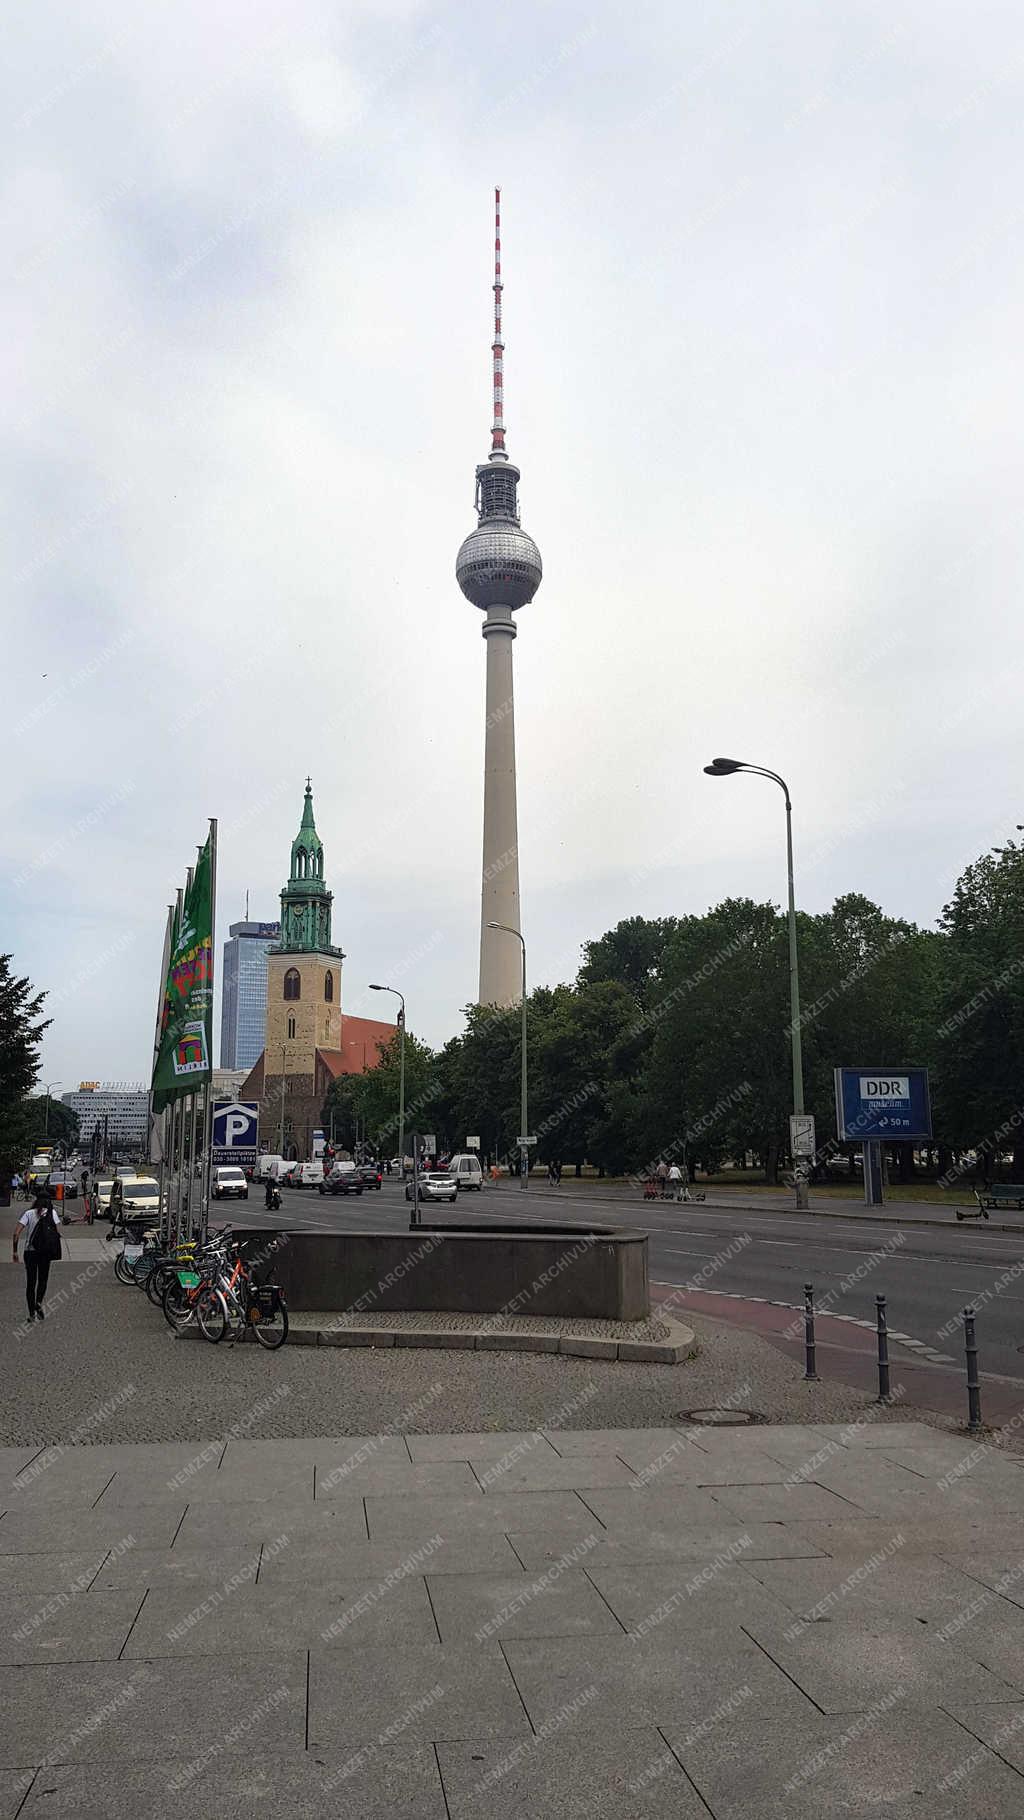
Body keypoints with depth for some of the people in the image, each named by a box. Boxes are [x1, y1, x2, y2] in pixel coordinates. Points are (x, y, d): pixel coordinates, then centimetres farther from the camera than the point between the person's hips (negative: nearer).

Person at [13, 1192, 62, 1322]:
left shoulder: (29, 1213, -1)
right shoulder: (52, 1213, 2)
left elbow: (16, 1233, -9)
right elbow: (58, 1233, -2)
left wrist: (15, 1251, -2)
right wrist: (55, 1252, 8)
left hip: (30, 1252, -1)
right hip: (45, 1253, 1)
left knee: (30, 1282, 8)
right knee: (43, 1280, 17)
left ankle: (32, 1313, 6)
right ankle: (38, 1303, -8)